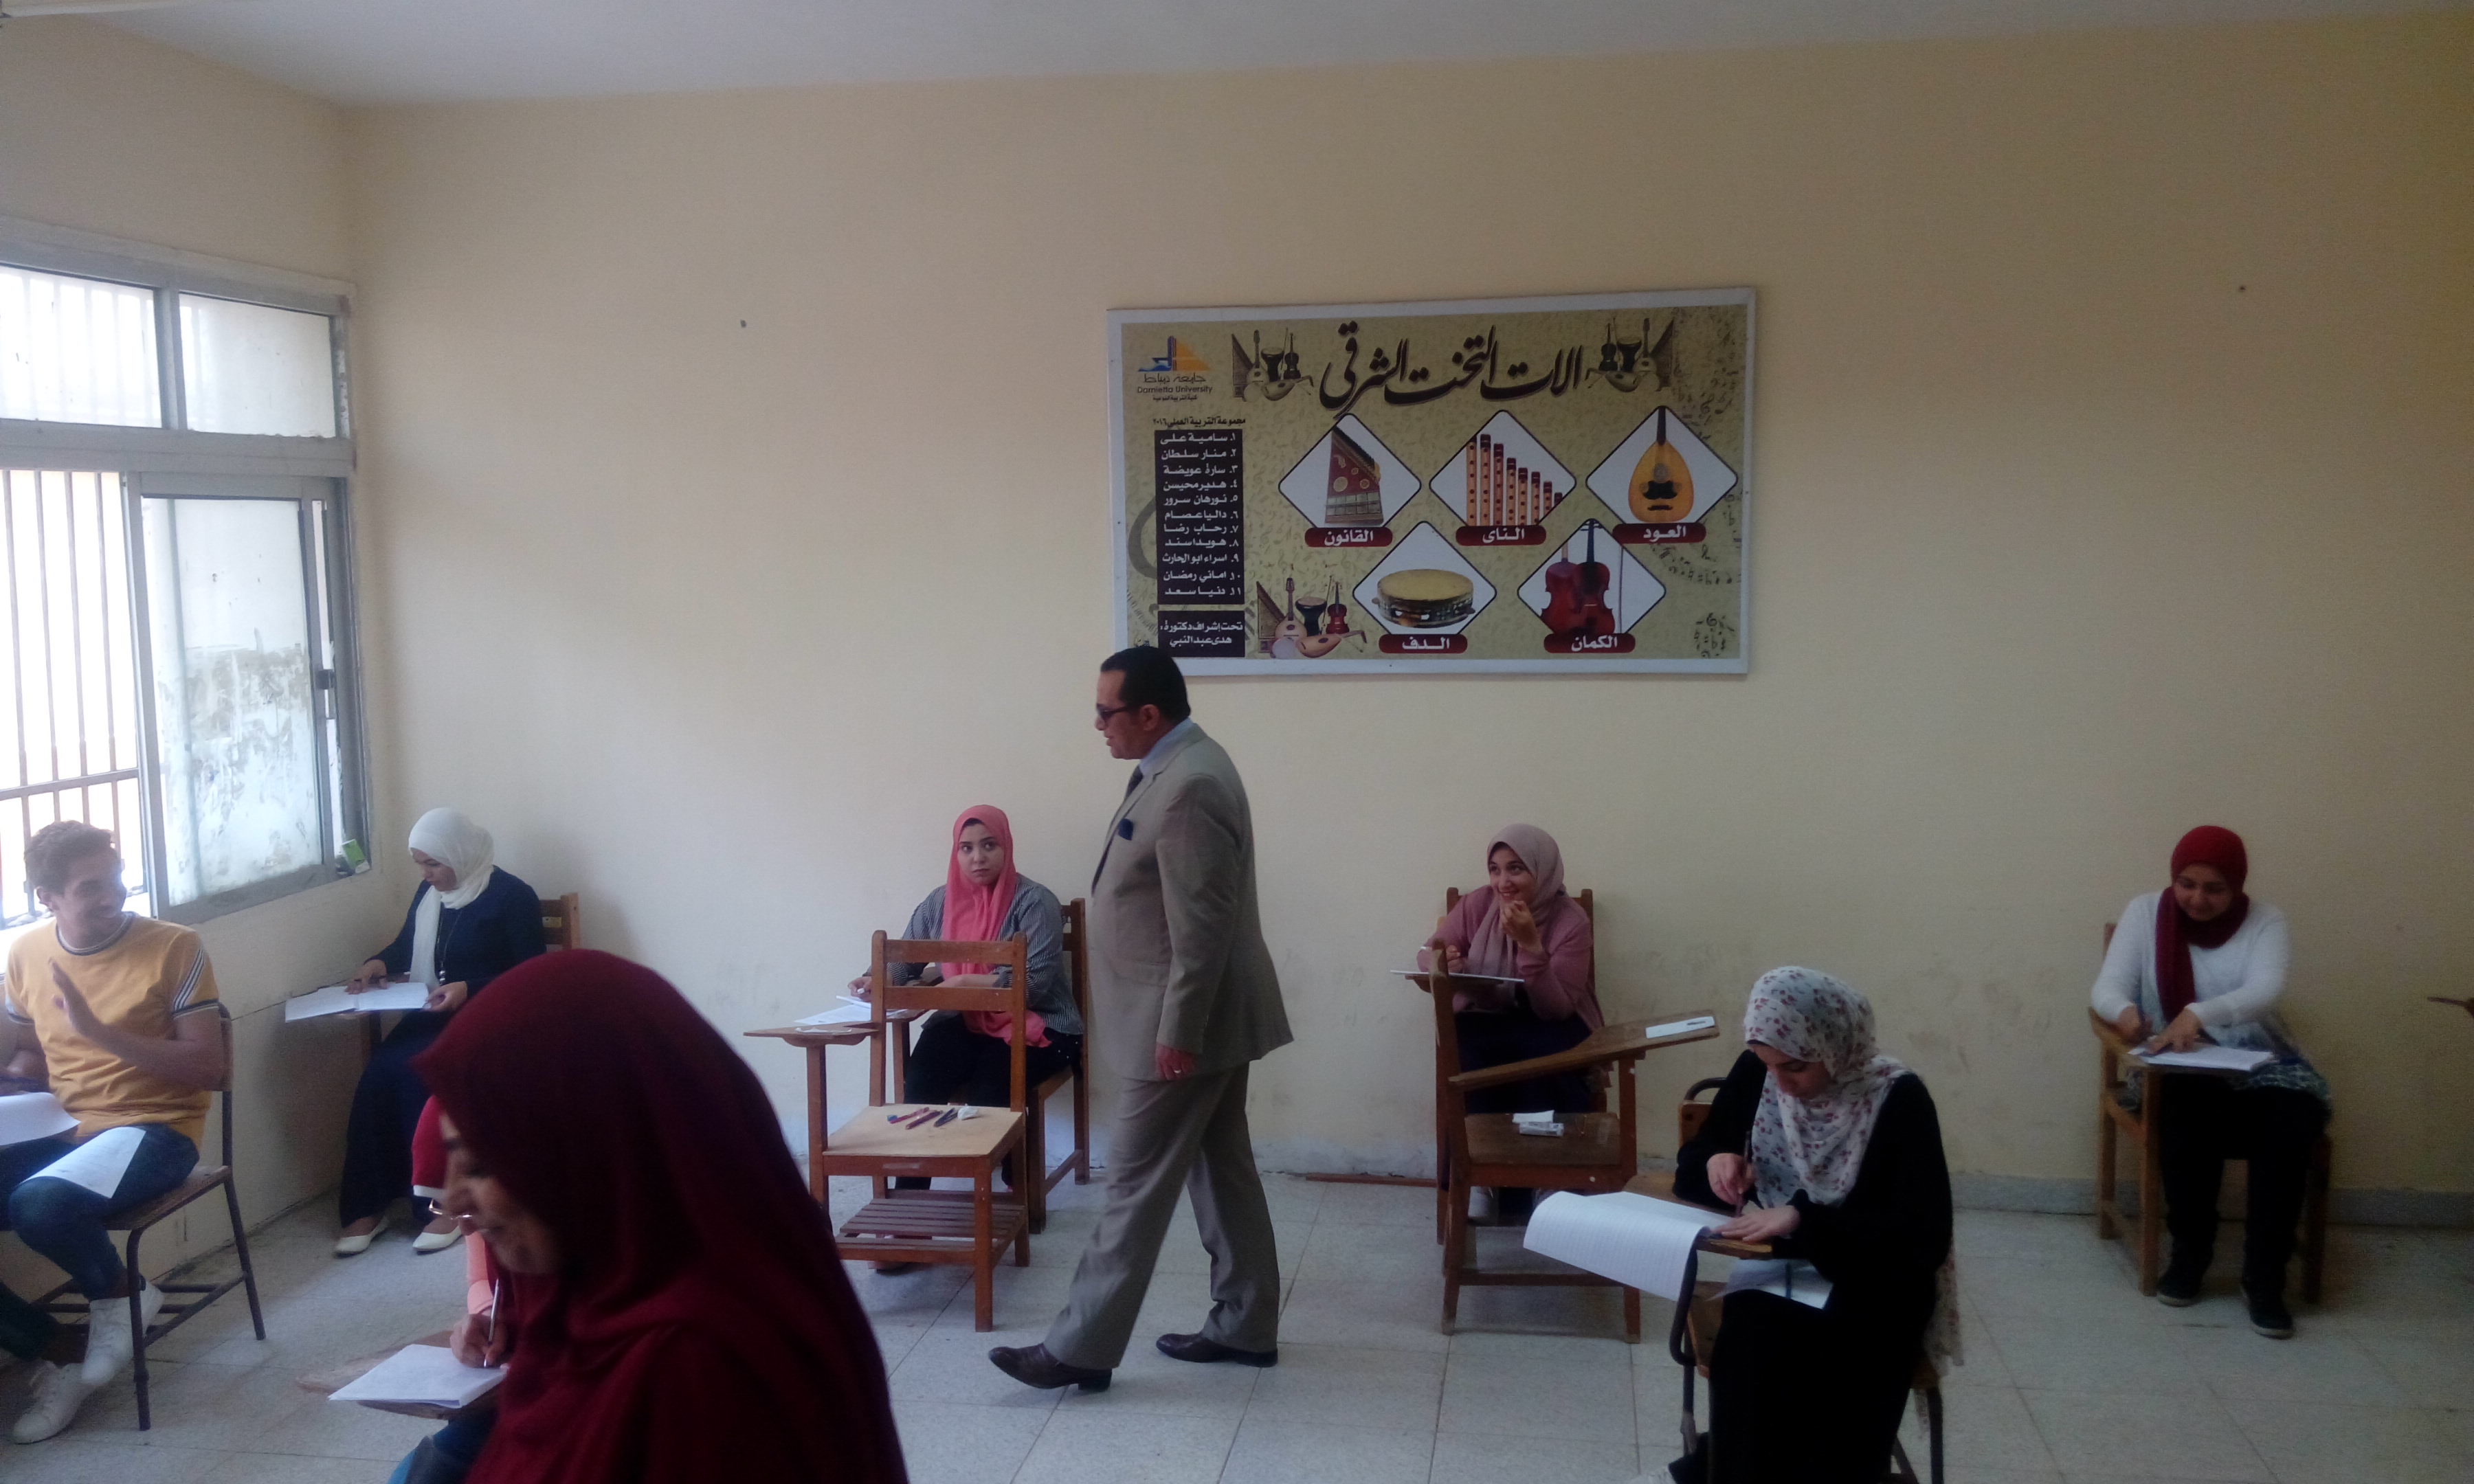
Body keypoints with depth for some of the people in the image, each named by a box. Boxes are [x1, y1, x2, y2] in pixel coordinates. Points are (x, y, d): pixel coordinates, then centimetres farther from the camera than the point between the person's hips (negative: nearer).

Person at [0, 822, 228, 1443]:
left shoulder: (174, 948, -10)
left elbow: (210, 1070, -13)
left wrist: (98, 1031, -22)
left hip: (153, 1128, -6)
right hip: (62, 1131, 6)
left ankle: (120, 1293, -2)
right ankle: (56, 1353, 2)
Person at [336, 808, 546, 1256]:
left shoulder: (512, 897, -10)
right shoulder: (429, 892, 10)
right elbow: (407, 944, 26)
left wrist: (469, 989, -24)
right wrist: (380, 963, 3)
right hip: (434, 1015, 6)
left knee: (412, 1070, -31)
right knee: (380, 1073, -24)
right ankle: (366, 1205, -18)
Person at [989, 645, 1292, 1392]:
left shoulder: (1190, 786, -24)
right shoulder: (1179, 766, 10)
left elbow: (1203, 928, -25)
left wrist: (1176, 1034, -22)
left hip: (1186, 1023, -10)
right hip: (1204, 1018, 10)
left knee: (1138, 1186, -2)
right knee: (1224, 1173, 16)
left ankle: (1082, 1348, 7)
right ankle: (1245, 1326, 26)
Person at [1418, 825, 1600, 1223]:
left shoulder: (1571, 921, -13)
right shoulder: (1478, 905, -5)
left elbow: (1556, 1009, -20)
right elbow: (1429, 952, 4)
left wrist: (1530, 944, -31)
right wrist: (1442, 962, -21)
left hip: (1549, 1030, -2)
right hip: (1485, 1021, 2)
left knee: (1543, 1053, -37)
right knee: (1475, 1052, -34)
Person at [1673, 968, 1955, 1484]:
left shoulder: (1897, 1099, -12)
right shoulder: (1755, 1072, 1)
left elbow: (1925, 1238, -18)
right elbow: (1693, 1157, 14)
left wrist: (1805, 1219, -28)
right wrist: (1716, 1162, -11)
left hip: (1870, 1285, -3)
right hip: (1776, 1268, 3)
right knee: (1752, 1358, -32)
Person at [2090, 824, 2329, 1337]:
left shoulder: (2265, 921, -3)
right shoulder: (2145, 911, -1)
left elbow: (2266, 991, -22)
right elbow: (2106, 988, -9)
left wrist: (2200, 1014, -42)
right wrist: (2125, 1012, -35)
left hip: (2256, 1061, 1)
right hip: (2177, 1068, -1)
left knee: (2296, 1119, -31)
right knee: (2191, 1109, -34)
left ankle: (2264, 1276, -19)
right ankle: (2189, 1252, -13)